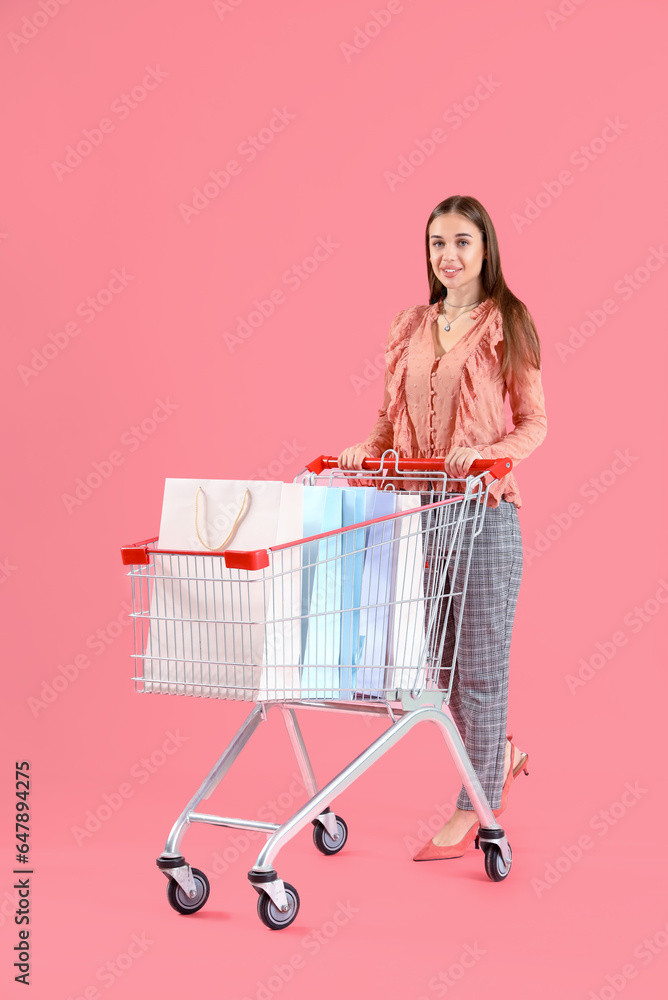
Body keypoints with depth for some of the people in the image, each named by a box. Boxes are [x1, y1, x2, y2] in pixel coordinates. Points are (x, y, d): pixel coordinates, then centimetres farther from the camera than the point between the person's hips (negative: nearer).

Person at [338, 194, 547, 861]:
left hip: (483, 507, -5)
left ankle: (471, 810, 10)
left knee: (478, 662, 0)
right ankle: (500, 754, 36)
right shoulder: (409, 327, 13)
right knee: (434, 656, 11)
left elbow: (534, 423, -1)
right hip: (415, 506, 5)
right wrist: (367, 449, -3)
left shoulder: (508, 323, -1)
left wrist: (489, 453, -18)